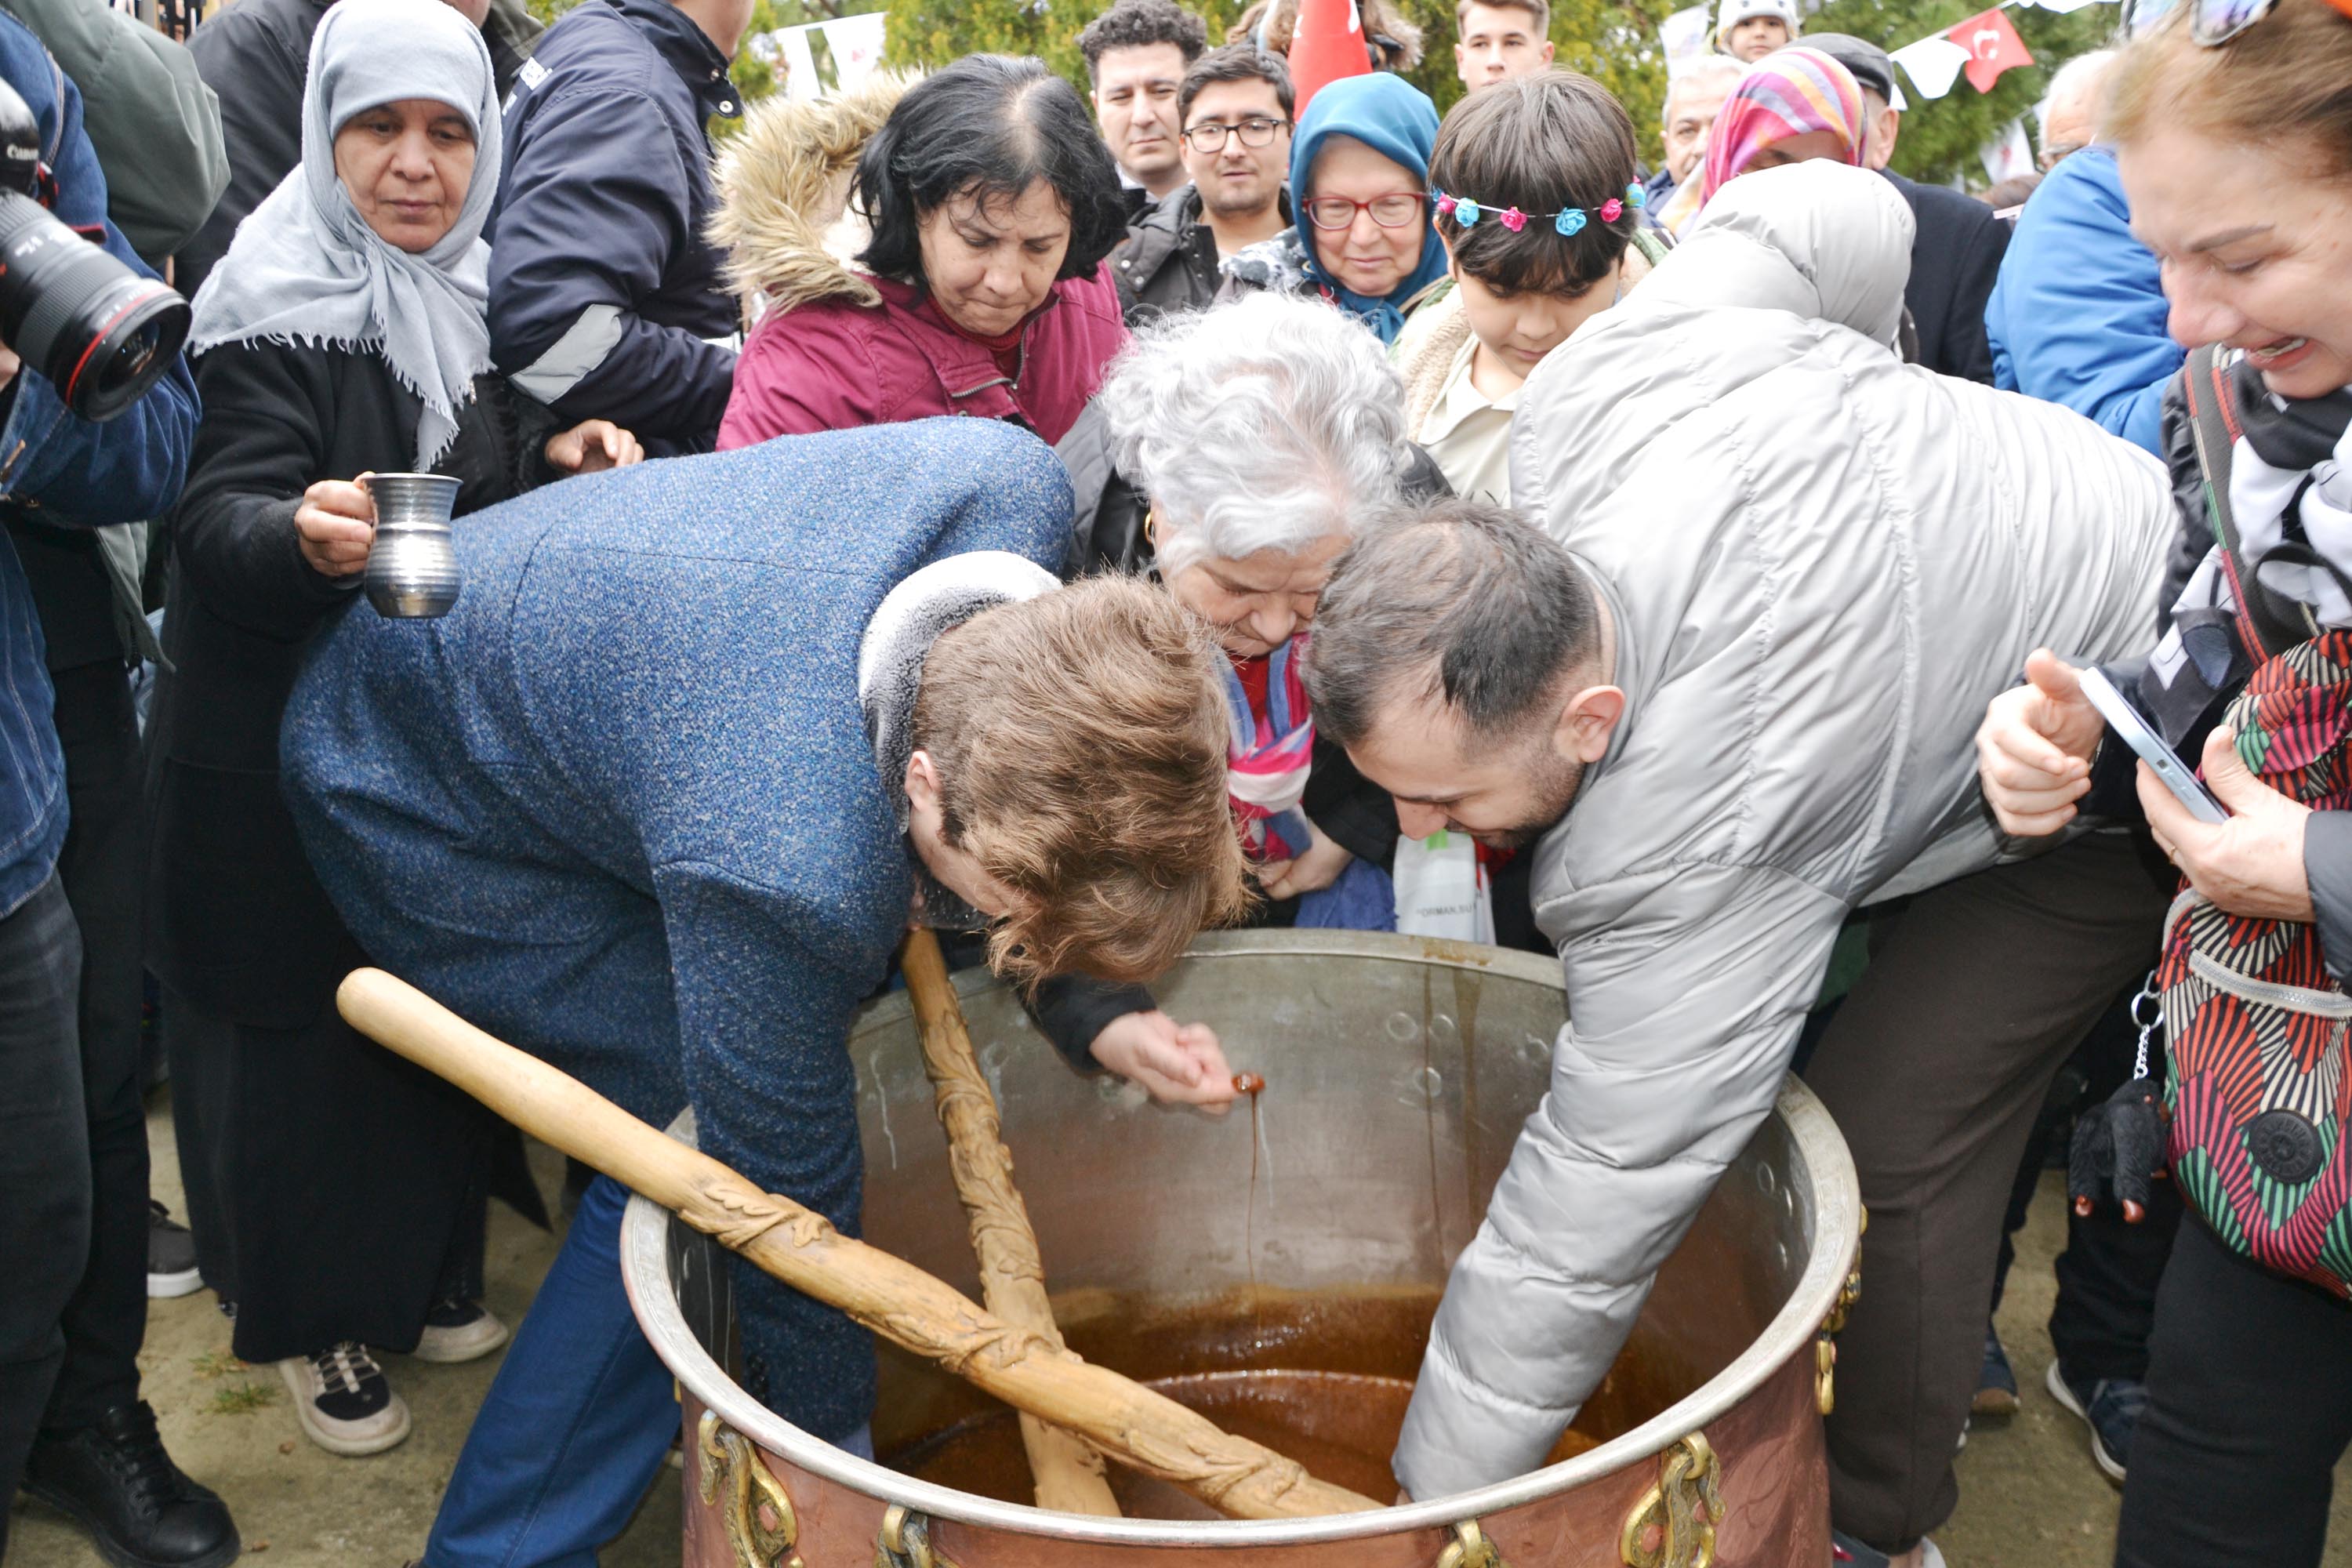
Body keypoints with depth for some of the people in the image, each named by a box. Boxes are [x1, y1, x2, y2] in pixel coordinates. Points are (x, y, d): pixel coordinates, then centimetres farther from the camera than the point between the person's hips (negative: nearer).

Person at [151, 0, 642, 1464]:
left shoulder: (468, 296, 2)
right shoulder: (278, 309, -16)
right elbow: (219, 523, -25)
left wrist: (558, 454, -5)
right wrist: (308, 535, -47)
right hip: (284, 752, -6)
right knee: (305, 1027, 4)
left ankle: (430, 1274, 37)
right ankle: (316, 1321, 24)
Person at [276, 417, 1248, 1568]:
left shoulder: (1015, 482, -29)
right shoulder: (791, 874, -45)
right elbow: (788, 1191, -28)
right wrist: (839, 1458, -9)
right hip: (411, 797, -7)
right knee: (686, 1142, -13)